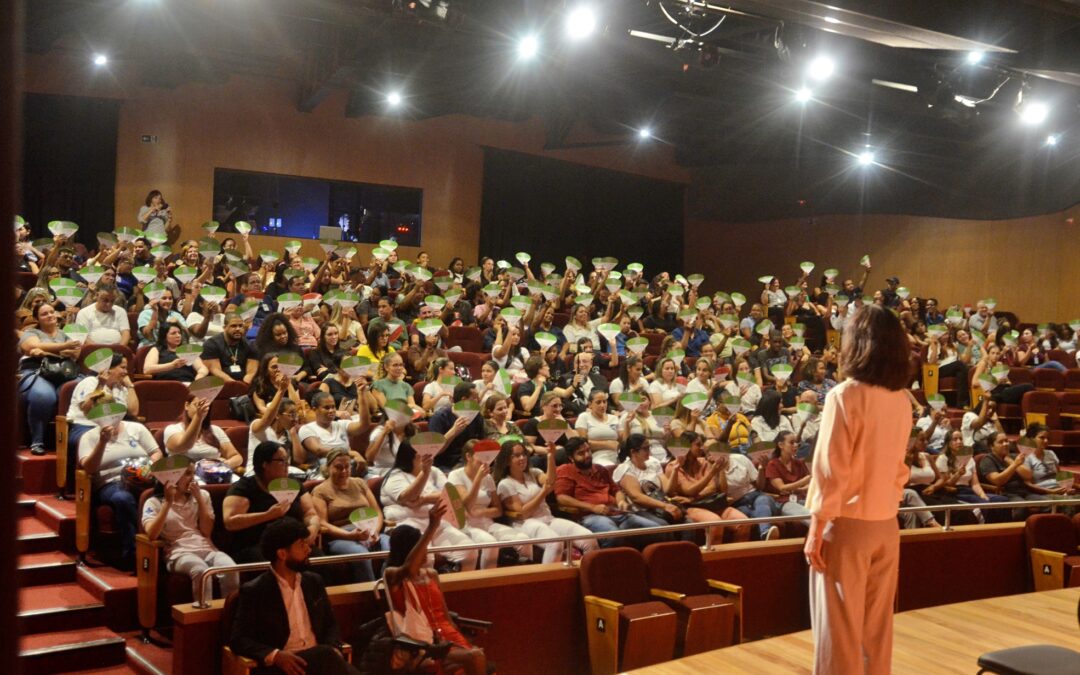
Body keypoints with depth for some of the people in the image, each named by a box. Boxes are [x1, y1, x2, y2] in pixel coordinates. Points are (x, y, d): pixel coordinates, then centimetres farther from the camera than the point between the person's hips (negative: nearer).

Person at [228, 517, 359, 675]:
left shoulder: (314, 582, 16)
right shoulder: (253, 591, -1)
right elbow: (238, 640, -3)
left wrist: (334, 650, -3)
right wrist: (275, 655, -20)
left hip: (321, 660, 5)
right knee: (325, 655, -33)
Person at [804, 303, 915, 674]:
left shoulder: (845, 396, -15)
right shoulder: (902, 401, 4)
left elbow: (831, 471, -16)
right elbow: (898, 468, 10)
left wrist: (816, 531, -11)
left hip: (846, 525, -6)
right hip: (886, 525, 6)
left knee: (839, 626, 3)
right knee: (877, 624, 14)